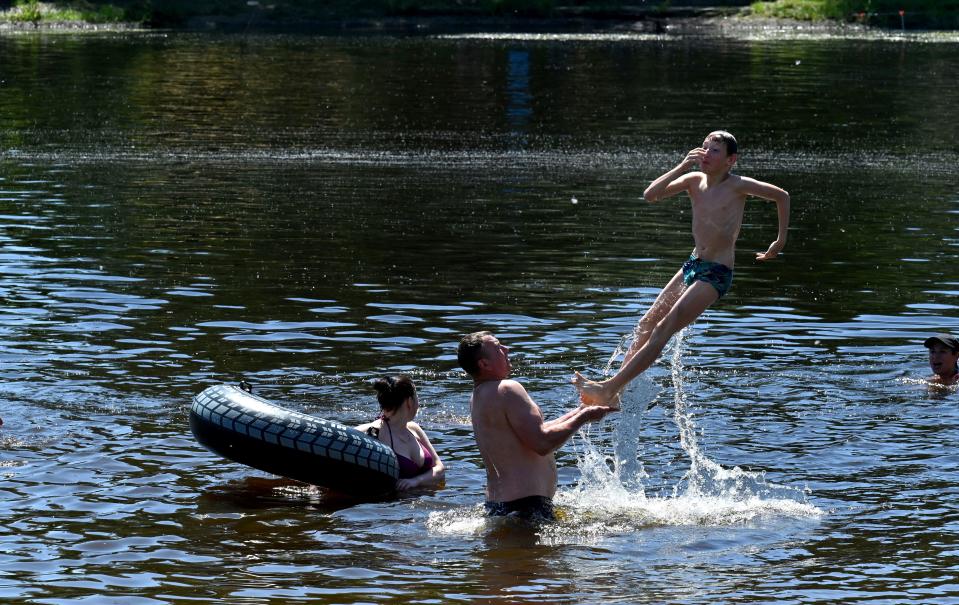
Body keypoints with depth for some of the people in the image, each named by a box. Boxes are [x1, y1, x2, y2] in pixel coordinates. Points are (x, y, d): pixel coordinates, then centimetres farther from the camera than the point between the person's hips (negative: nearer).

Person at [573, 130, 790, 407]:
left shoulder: (737, 186, -12)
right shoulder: (694, 180, 3)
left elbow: (782, 196, -2)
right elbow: (650, 194, -7)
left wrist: (780, 241, 3)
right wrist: (684, 165, -14)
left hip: (716, 274, -8)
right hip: (692, 265, 8)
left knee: (663, 329, -14)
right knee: (647, 324, 7)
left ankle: (609, 389, -16)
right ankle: (615, 391, 12)